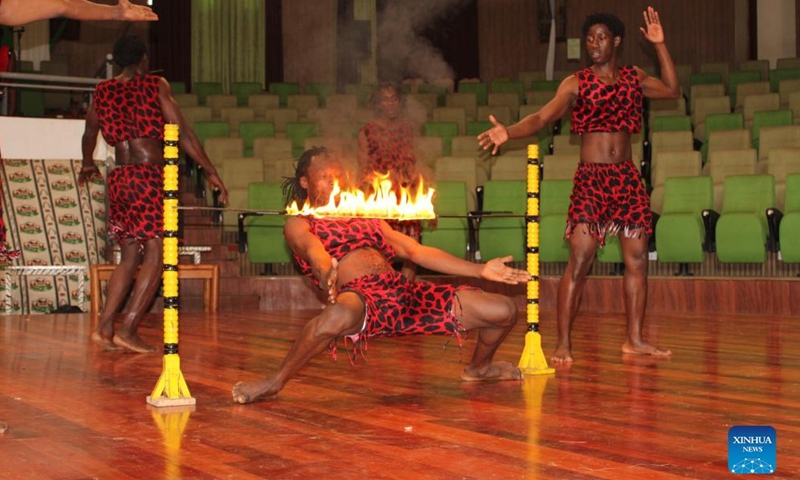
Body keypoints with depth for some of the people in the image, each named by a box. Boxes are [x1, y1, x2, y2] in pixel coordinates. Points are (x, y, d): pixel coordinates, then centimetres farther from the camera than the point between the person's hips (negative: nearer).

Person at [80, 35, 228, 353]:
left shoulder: (103, 91, 14)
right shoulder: (156, 86, 0)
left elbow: (90, 132, 30)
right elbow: (183, 133, -5)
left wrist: (88, 165, 49)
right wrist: (211, 172, -1)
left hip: (118, 179, 6)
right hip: (150, 176, -6)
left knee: (130, 257, 14)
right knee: (155, 255, -3)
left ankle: (105, 327, 4)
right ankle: (128, 329, -11)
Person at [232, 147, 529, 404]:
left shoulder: (367, 218, 32)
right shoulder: (299, 224, 16)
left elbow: (418, 252, 26)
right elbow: (314, 251, -8)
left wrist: (480, 270, 17)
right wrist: (326, 273, -34)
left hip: (405, 291, 6)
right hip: (360, 295, -6)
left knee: (504, 311, -2)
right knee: (337, 317, -46)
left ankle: (479, 368, 30)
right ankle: (275, 383, -22)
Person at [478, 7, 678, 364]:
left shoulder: (633, 78, 13)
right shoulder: (576, 83, 1)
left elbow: (672, 90, 18)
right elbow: (543, 117, -11)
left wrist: (659, 45, 11)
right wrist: (510, 131, -29)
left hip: (628, 178, 4)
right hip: (591, 178, -4)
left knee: (637, 259, 5)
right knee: (579, 260, -11)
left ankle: (634, 339, 16)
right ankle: (563, 343, -7)